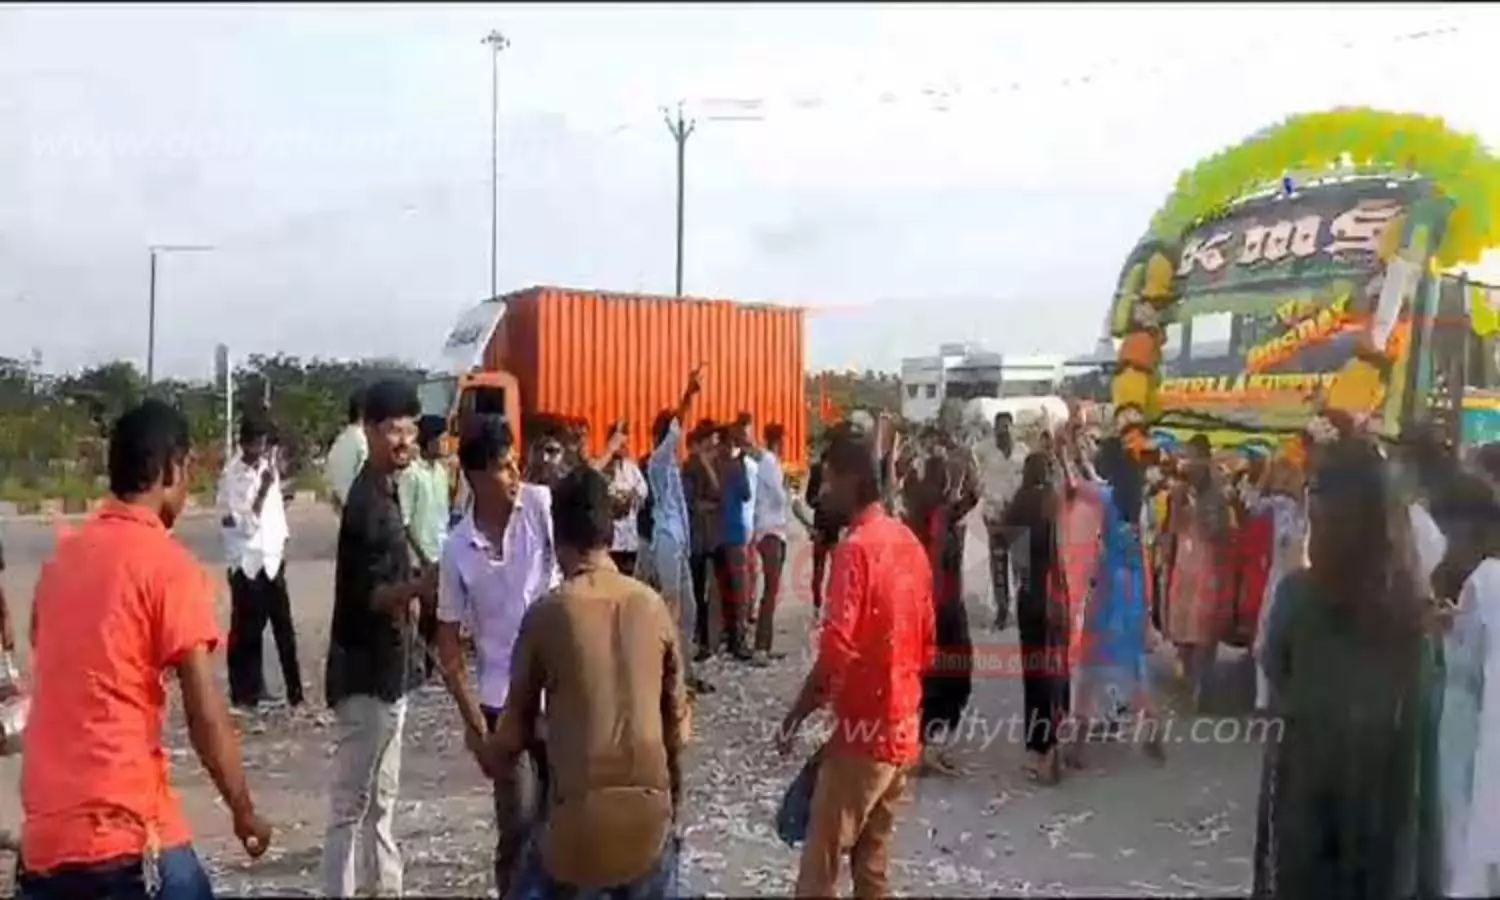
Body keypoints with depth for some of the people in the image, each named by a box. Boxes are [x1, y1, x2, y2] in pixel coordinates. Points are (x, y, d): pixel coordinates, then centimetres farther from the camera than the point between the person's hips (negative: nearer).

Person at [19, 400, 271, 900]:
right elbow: (206, 719, -13)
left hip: (44, 831, 7)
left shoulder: (62, 557, 9)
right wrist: (245, 813, -2)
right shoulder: (168, 565, -11)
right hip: (125, 829, -7)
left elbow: (69, 685, 17)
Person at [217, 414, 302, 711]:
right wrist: (263, 488, -21)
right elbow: (247, 522, -14)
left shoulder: (268, 468, 6)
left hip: (272, 558, 5)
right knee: (246, 631, 3)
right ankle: (246, 692, 13)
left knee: (284, 628, 7)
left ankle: (295, 691, 14)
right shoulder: (231, 476, -9)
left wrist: (282, 545, 5)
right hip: (246, 561, -4)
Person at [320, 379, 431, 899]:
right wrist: (417, 588, -38)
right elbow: (367, 594, -23)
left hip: (385, 668, 10)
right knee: (352, 802, -2)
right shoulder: (368, 503, -18)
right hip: (367, 672, -10)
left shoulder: (384, 493, 11)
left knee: (380, 796, 18)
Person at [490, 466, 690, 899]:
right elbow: (677, 720, 7)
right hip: (649, 803, 3)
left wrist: (494, 758, 27)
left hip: (580, 806, -3)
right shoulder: (654, 606, 1)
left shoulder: (547, 613, -7)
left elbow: (519, 720, 4)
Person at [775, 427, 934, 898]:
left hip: (863, 731, -8)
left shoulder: (855, 548, -18)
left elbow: (836, 652, -25)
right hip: (902, 728, 8)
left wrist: (795, 715, -14)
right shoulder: (909, 542, 7)